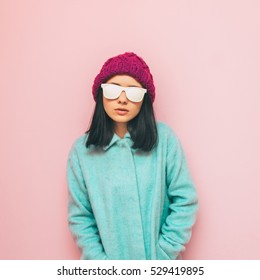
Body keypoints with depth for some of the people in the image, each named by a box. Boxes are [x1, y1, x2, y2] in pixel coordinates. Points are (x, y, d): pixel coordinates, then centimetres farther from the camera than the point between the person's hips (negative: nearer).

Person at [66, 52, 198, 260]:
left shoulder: (164, 138, -12)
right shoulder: (82, 150, -9)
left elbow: (185, 200, -9)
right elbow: (79, 217, -5)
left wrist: (162, 255, -10)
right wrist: (102, 263, -12)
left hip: (157, 261, 0)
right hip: (108, 261, 1)